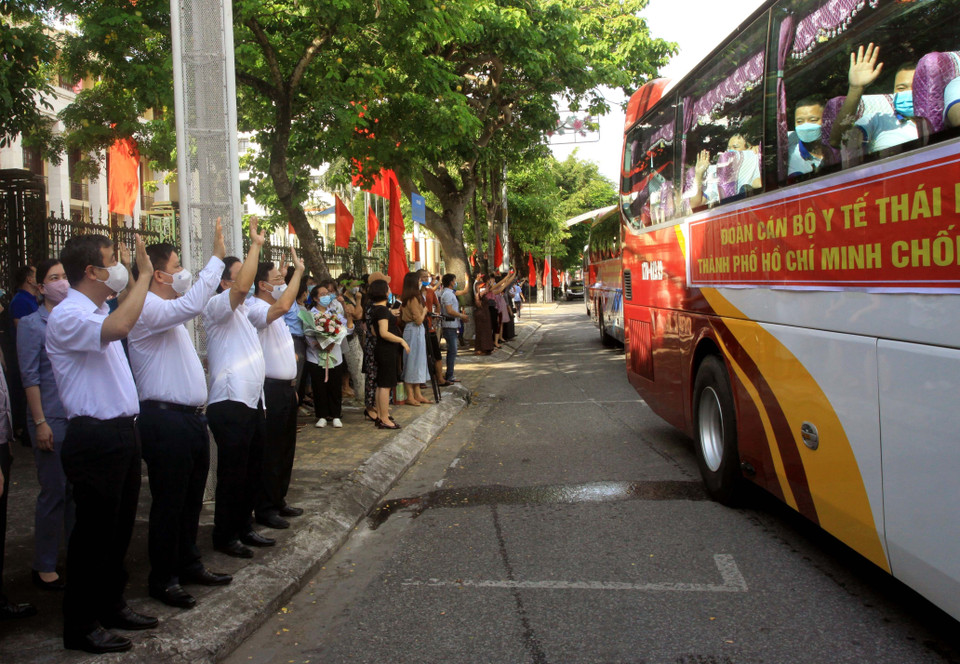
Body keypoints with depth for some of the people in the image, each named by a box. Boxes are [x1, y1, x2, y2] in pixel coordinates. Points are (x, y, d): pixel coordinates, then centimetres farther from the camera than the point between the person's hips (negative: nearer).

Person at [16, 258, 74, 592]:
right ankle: (44, 567, 12)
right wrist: (40, 423, -13)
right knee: (53, 493, -1)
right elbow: (30, 376, -8)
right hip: (53, 420, -5)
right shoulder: (31, 324, -3)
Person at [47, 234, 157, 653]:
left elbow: (127, 322, 36)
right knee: (93, 533, 1)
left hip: (121, 433, 10)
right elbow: (119, 327, -37)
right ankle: (81, 626, 15)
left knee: (119, 528, 18)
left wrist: (137, 277, 24)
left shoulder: (99, 311, 13)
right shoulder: (67, 316, -17)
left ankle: (110, 605, 33)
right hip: (94, 438, -9)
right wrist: (143, 275, -26)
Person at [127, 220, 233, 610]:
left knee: (191, 498, 18)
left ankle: (188, 564, 31)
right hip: (166, 420, -10)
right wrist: (216, 258, -26)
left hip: (190, 417, 10)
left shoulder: (168, 310, 17)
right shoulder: (146, 309, -16)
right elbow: (191, 304, -30)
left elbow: (194, 302, 33)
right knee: (169, 502, 0)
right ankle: (162, 579, 12)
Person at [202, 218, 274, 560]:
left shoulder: (243, 310, 19)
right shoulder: (217, 306, -10)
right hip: (230, 403, -9)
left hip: (252, 400, 10)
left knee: (251, 470, 15)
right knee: (233, 474, -3)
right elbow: (242, 287, -26)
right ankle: (224, 535, 9)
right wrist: (255, 244, -21)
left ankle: (244, 527, 27)